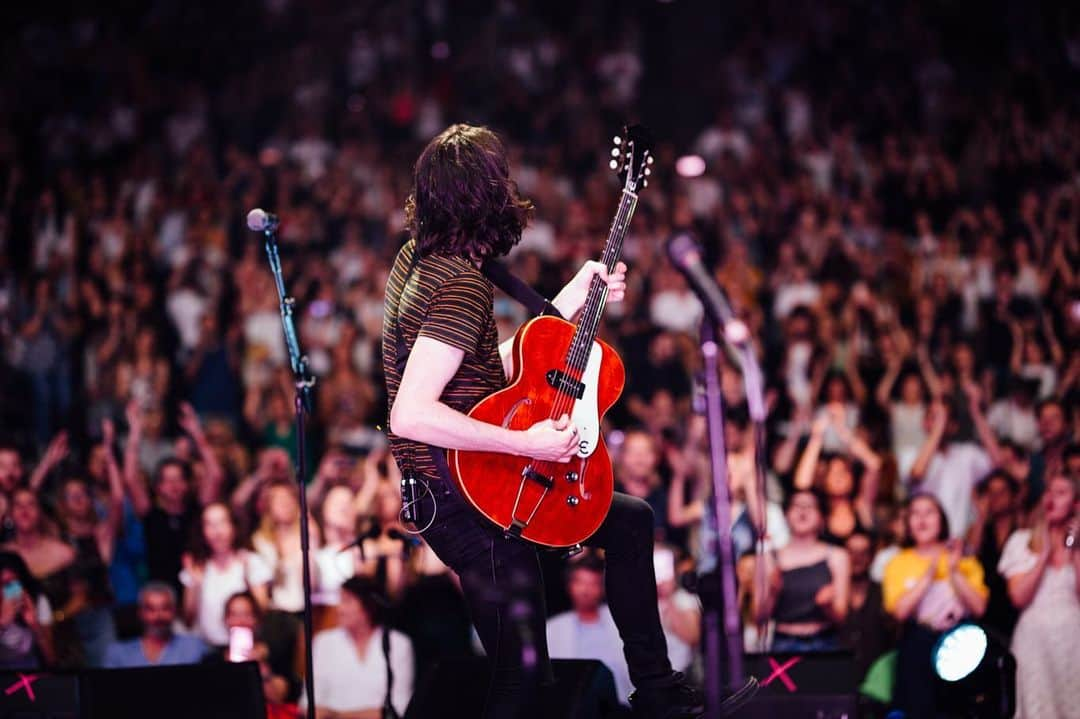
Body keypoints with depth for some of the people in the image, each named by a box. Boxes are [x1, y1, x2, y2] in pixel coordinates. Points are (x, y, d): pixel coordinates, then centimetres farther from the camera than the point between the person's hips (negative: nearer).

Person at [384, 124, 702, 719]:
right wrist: (527, 444, -27)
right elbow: (409, 416, -33)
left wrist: (570, 304, 12)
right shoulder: (463, 288, -24)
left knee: (631, 519, 23)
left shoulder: (416, 257, 5)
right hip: (467, 507, -10)